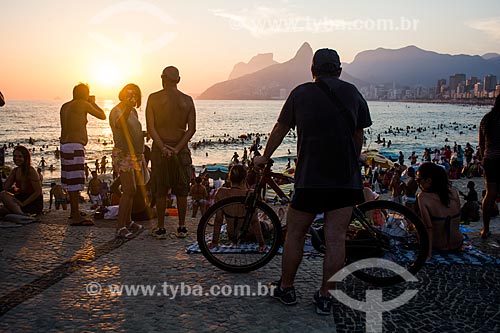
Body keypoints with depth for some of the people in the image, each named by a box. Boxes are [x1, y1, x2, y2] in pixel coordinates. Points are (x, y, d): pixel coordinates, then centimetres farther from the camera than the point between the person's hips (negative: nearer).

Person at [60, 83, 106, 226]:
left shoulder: (65, 106, 16)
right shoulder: (83, 104, -6)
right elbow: (102, 116, -1)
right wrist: (93, 102, 15)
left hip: (65, 145, 9)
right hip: (75, 146, -9)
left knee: (71, 181, 16)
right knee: (75, 182, -8)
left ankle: (74, 212, 27)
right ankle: (75, 217, -8)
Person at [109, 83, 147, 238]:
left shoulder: (133, 111, 15)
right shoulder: (117, 111, -11)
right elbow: (119, 123, -36)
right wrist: (127, 109, -54)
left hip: (136, 155, 8)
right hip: (123, 155, -8)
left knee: (131, 190, 12)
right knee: (129, 190, -15)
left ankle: (128, 221, 22)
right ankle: (120, 227, -11)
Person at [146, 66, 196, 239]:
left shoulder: (154, 98, -3)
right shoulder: (187, 100, 1)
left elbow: (150, 127, -11)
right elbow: (192, 129, -6)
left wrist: (163, 148, -13)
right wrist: (177, 148, -10)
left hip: (159, 148, -1)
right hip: (181, 149, 1)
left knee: (160, 191, 6)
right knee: (181, 191, 10)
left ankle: (161, 228, 12)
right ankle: (181, 227, 16)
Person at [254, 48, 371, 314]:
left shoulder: (301, 93, 5)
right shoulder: (352, 93, 9)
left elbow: (280, 129, 12)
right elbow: (359, 137, 13)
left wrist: (264, 157, 26)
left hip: (310, 177, -1)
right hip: (346, 179, 2)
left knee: (294, 235, 11)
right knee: (336, 238, 4)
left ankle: (285, 288, 22)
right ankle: (325, 297, 10)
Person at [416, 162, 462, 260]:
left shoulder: (423, 197, -19)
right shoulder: (454, 192, -7)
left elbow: (428, 227, -21)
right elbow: (458, 221, 4)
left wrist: (428, 253, -17)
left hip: (439, 246, -5)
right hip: (458, 244, 5)